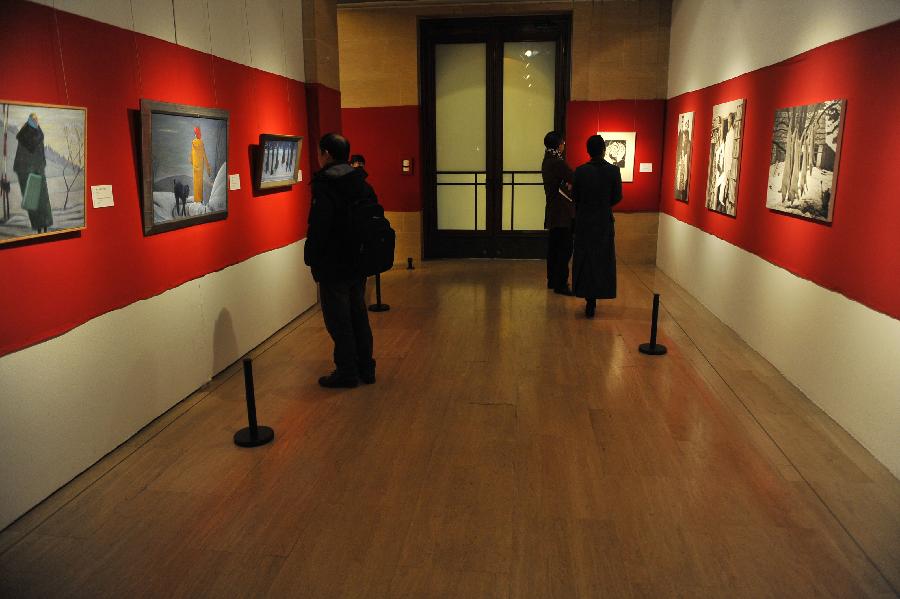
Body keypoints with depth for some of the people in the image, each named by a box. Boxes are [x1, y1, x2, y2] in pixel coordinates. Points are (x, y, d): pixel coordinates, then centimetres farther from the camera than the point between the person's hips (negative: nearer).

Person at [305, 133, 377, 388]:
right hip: (359, 262, 8)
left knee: (338, 320, 3)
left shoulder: (325, 186, -16)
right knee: (358, 314, 16)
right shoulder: (362, 183, 7)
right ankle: (365, 368, 25)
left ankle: (347, 372, 12)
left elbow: (318, 228, -20)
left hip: (334, 266, -8)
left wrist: (311, 259, -7)